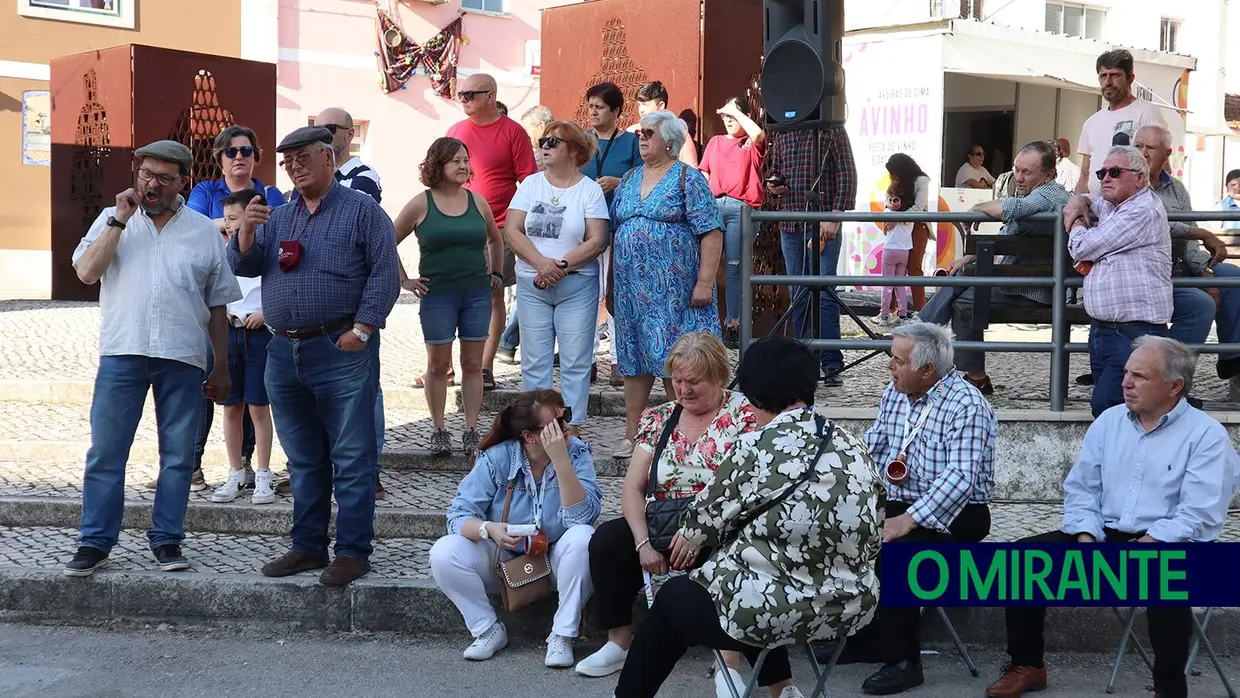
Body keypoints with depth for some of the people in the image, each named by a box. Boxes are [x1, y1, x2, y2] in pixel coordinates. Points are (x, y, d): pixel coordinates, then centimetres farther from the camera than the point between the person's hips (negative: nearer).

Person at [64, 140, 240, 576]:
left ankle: (167, 541, 14)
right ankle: (94, 543, 6)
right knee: (105, 452, -1)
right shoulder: (111, 220, 11)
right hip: (122, 353, -1)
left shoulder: (205, 231, 10)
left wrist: (221, 368, 10)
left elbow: (217, 306, 12)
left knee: (178, 455, 4)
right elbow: (86, 272, -4)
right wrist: (120, 221, -7)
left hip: (184, 359, 1)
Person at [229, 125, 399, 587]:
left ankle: (353, 551, 0)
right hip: (284, 353, 6)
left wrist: (361, 330, -13)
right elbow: (243, 267, 11)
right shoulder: (278, 218, 18)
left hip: (341, 351, -6)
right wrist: (247, 229, -7)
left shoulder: (362, 211, 1)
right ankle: (308, 547, 21)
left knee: (351, 457, -4)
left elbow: (385, 274, -6)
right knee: (303, 459, 13)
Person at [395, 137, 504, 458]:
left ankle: (472, 431, 10)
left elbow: (496, 239, 23)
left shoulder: (477, 201, 6)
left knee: (472, 364, 5)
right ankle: (439, 431, 12)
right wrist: (404, 280, 2)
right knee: (438, 365, 3)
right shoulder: (421, 205, -3)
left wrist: (496, 273, 16)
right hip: (437, 295, -2)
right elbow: (389, 242, 4)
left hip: (477, 293, 3)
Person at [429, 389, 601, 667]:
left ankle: (562, 636, -18)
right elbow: (459, 514, -15)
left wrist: (560, 460, -35)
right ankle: (489, 630, -4)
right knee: (443, 553, -24)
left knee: (582, 538, -33)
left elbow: (583, 515, -28)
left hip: (556, 562, 0)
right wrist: (488, 529, -37)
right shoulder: (497, 459, -14)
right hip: (503, 561, 1)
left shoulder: (576, 452, -14)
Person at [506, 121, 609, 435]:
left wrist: (561, 265, -17)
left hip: (577, 286, -2)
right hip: (531, 285, 3)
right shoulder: (531, 184, 8)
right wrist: (541, 263, -15)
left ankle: (572, 428, 6)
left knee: (575, 362, 0)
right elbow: (512, 230, -1)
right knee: (535, 361, 5)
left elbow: (596, 241, -7)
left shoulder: (589, 189, 1)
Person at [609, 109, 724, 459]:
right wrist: (611, 285, 16)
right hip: (630, 287, 6)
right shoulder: (629, 179, 15)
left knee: (674, 362, -5)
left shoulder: (688, 178, -4)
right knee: (633, 359, 8)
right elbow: (615, 233, 19)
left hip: (673, 289, -6)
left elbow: (711, 234, -9)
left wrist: (704, 282, -16)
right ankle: (631, 434, 15)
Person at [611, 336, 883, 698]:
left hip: (777, 610, -7)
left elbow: (711, 511, -1)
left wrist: (691, 535, 23)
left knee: (672, 599, 21)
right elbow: (872, 537, 8)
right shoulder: (851, 446, 1)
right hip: (852, 606, 7)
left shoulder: (758, 450, -16)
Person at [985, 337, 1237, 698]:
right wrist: (1086, 540, -8)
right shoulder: (1109, 421, 11)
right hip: (1103, 534, 6)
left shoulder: (1206, 435, -6)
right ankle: (1027, 666, 4)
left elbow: (1199, 516, -15)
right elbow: (1081, 488, 11)